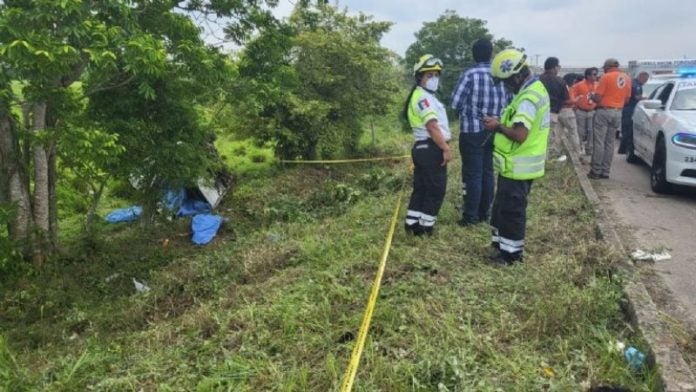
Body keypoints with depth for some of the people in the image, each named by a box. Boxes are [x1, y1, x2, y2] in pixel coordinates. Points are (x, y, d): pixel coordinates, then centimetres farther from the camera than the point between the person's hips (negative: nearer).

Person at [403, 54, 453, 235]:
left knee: (421, 188, 13)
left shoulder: (426, 96, 21)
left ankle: (413, 223, 19)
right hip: (431, 149, -10)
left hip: (424, 148, 10)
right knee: (436, 190, -3)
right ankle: (426, 227, 4)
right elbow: (432, 126, -22)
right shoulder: (422, 97, -14)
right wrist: (446, 148, -21)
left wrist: (443, 146, 15)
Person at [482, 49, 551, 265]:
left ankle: (511, 253, 15)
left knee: (512, 210, 2)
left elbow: (519, 135, -31)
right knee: (503, 206, 20)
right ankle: (501, 243, 33)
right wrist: (501, 123, 5)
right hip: (519, 164, 10)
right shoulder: (534, 89, 11)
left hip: (517, 166, -10)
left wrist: (498, 127, -16)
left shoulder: (528, 97, -23)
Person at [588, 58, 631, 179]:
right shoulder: (627, 78, 9)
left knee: (599, 142, -3)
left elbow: (597, 98, -12)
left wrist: (591, 96, 8)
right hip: (618, 113, 6)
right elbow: (627, 99, 13)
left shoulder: (606, 77, -9)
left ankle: (596, 171, -3)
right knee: (610, 143, 9)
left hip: (604, 111, -6)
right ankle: (605, 171, 11)